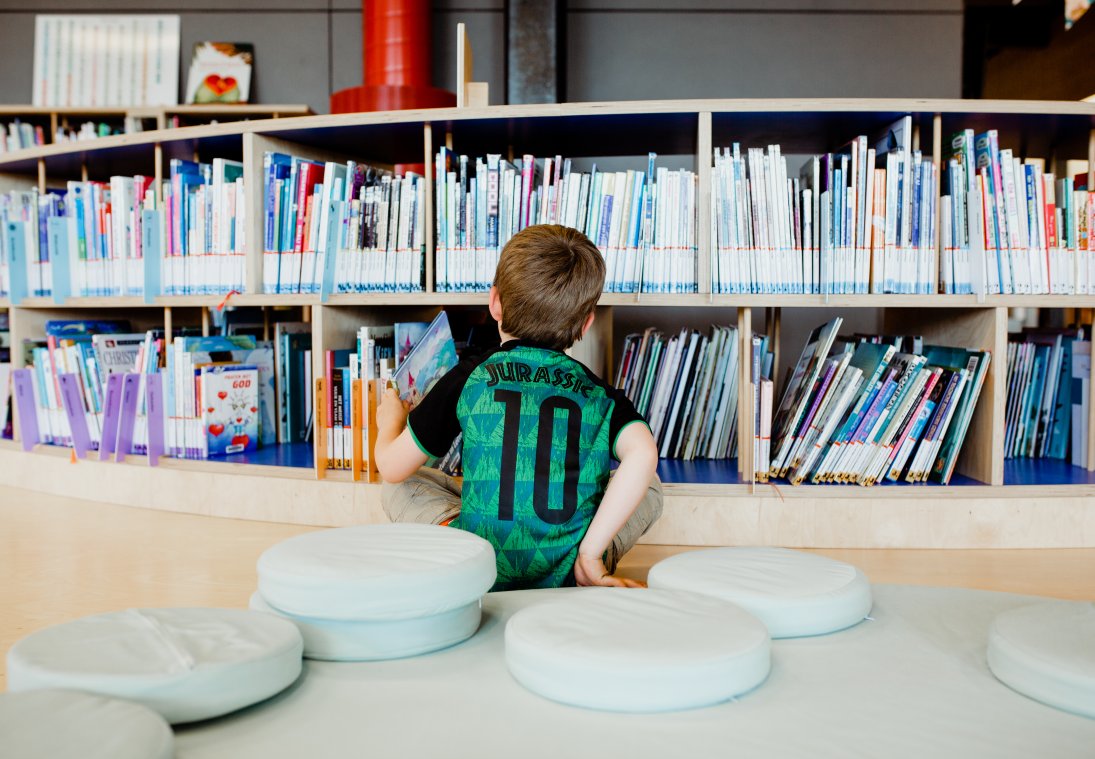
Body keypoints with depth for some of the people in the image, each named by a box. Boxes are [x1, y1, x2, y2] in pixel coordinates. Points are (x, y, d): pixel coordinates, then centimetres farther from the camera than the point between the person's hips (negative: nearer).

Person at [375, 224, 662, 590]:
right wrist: (590, 552, -11)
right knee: (649, 486, 25)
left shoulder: (468, 379, -3)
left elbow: (392, 467, 3)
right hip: (566, 573, 1)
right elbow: (643, 454, -18)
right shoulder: (600, 393, 1)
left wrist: (390, 419, 26)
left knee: (400, 486, 23)